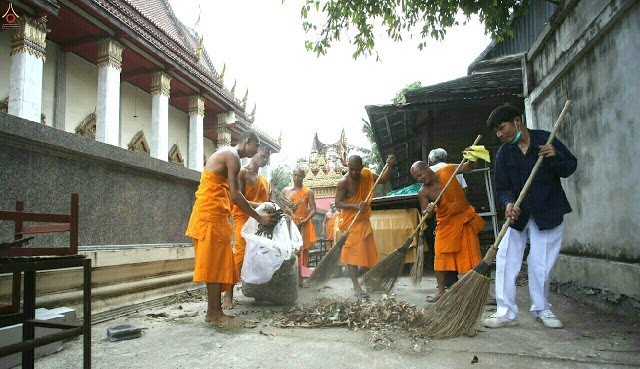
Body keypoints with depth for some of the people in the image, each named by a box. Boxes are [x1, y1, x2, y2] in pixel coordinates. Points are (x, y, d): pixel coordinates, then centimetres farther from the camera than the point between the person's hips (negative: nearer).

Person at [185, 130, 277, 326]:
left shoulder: (226, 155, 22)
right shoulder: (232, 156, -9)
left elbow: (229, 194, 20)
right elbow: (235, 195, -16)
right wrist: (259, 217, -9)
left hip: (211, 214, 10)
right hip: (212, 215, -10)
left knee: (217, 264, 10)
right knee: (215, 264, -7)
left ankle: (213, 311, 14)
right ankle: (216, 314, -2)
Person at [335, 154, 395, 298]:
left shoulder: (366, 174, 0)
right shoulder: (343, 182, -18)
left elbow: (383, 180, 10)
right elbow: (338, 203, -20)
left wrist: (389, 166, -5)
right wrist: (356, 206, -32)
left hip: (364, 220, 7)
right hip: (350, 222, -7)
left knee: (369, 252, 13)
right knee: (352, 253, -5)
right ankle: (356, 286, -1)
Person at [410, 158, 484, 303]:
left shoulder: (448, 170, -10)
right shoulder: (423, 192, -10)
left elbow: (470, 167, 2)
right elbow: (425, 214, -8)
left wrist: (471, 159, -19)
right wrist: (428, 211, -31)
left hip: (464, 219, -1)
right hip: (445, 223, 1)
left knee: (471, 254, 2)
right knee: (440, 256, 2)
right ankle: (441, 291, 14)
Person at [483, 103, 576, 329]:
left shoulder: (546, 140, -5)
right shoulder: (503, 153, -1)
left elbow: (570, 168, 0)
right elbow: (502, 188, -3)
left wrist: (555, 157, -21)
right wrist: (509, 203, -25)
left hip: (548, 212, -2)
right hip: (518, 214, 2)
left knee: (541, 264, 2)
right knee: (505, 260, -5)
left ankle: (541, 309, 23)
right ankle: (506, 312, 3)